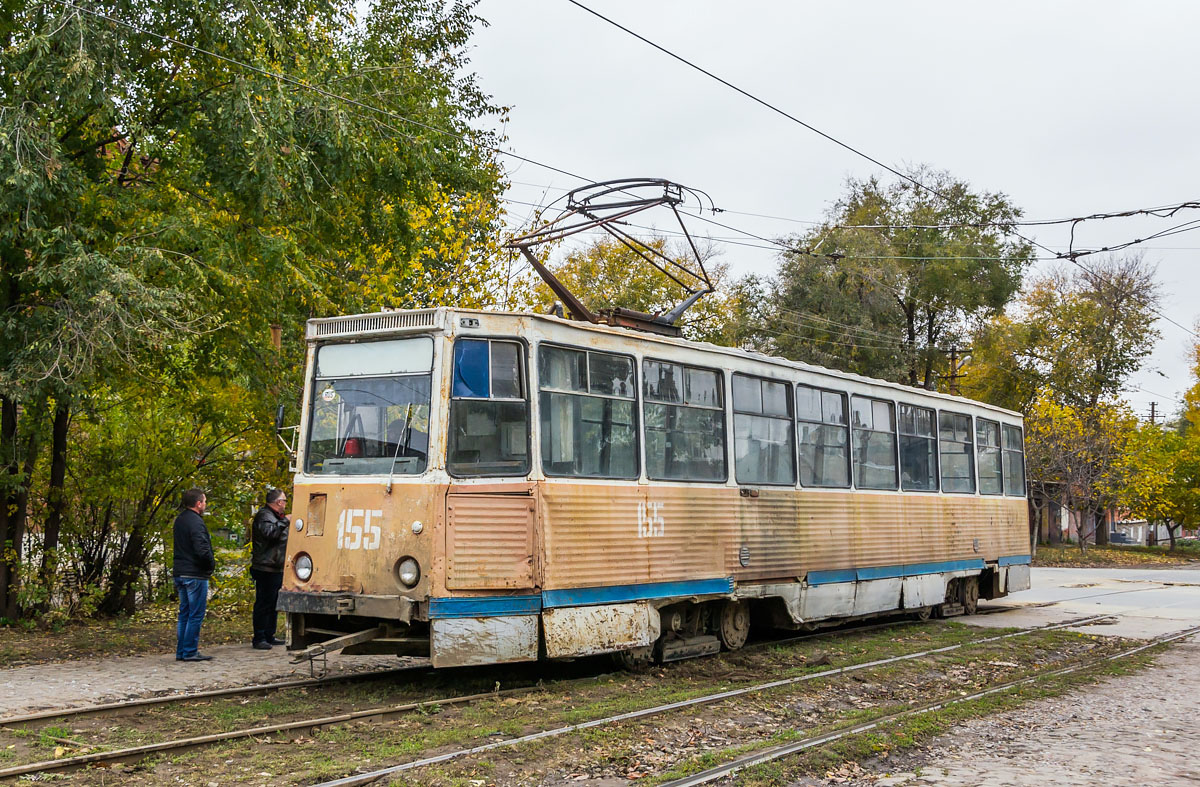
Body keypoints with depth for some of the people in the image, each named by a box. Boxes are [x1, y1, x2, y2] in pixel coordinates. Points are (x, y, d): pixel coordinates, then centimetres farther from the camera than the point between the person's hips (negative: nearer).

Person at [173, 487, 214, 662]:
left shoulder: (180, 520, 12)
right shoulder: (195, 522, -18)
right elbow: (202, 549, -25)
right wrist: (211, 564, -8)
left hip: (180, 573, 9)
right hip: (195, 574, -9)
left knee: (184, 613, 15)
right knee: (196, 615, -2)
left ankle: (181, 651, 18)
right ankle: (190, 652, 0)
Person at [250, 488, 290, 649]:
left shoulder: (277, 517, 21)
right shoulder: (264, 515, -11)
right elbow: (269, 532, -31)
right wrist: (284, 522, -26)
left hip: (277, 568, 10)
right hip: (266, 568, -10)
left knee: (273, 603, 15)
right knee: (263, 604, -8)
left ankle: (269, 636, 22)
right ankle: (259, 639, -5)